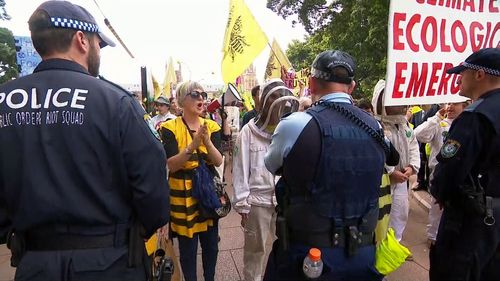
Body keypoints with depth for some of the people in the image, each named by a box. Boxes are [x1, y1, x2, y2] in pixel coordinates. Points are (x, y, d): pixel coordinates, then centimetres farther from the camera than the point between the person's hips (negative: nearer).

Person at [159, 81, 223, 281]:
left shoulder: (211, 126, 3)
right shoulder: (170, 128, -8)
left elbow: (218, 162, -7)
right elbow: (171, 165, -16)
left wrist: (207, 142, -25)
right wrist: (192, 146, -29)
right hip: (183, 195, -3)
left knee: (211, 245, 14)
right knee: (187, 248, 7)